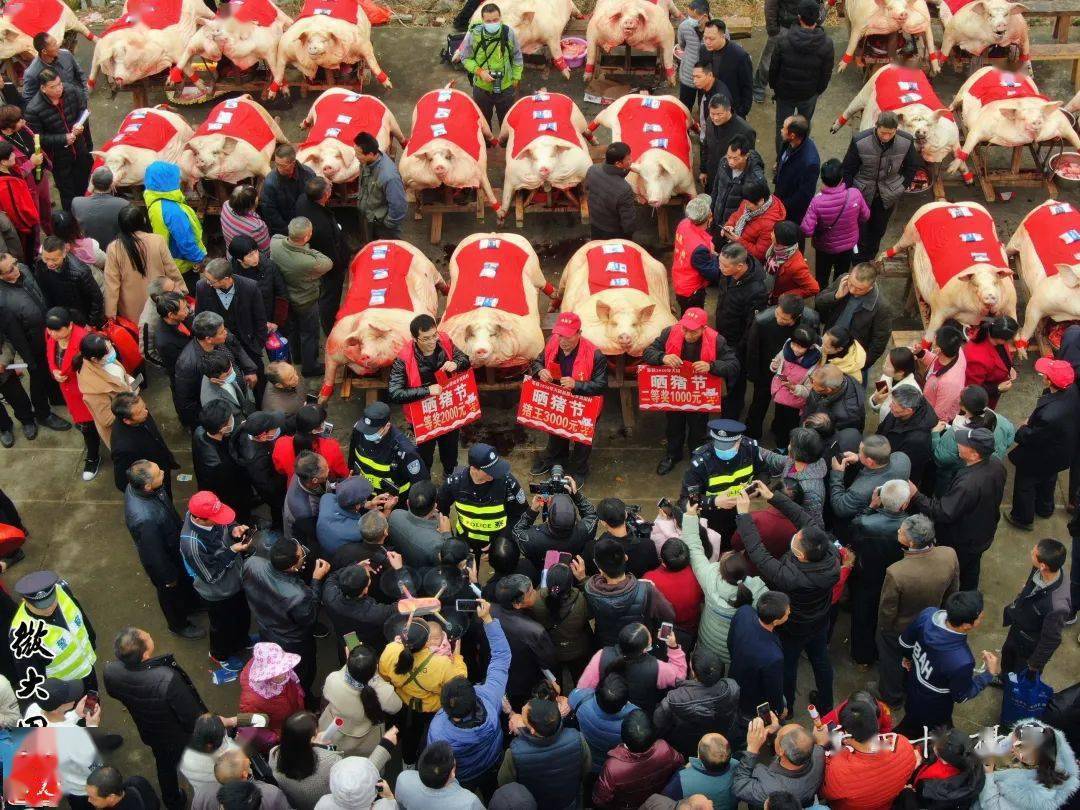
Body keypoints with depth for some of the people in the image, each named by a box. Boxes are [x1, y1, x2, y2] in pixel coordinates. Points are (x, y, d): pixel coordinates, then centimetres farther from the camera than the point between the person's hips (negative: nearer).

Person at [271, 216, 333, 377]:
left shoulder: (275, 243, -29)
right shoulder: (308, 262, -43)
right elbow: (328, 264, -21)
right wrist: (311, 251, -16)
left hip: (285, 297, 6)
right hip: (306, 302, -6)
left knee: (293, 327, 32)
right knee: (309, 333, 20)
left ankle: (297, 356, 57)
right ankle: (310, 367, 42)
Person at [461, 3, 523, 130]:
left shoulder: (509, 33, -14)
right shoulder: (473, 34, -17)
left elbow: (517, 58, 1)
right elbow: (465, 58, -4)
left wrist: (515, 79, 3)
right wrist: (480, 71, -18)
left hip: (506, 88, 0)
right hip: (481, 88, 0)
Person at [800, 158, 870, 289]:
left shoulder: (817, 201, -32)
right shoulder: (855, 194, -25)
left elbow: (806, 230, -30)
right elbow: (865, 216, -7)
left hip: (825, 248, -2)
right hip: (848, 246, 2)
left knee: (822, 280, 23)